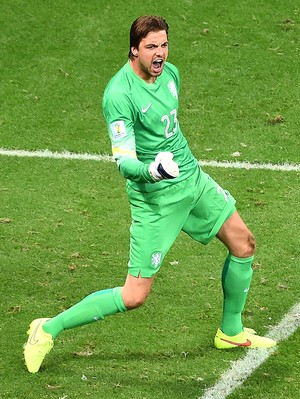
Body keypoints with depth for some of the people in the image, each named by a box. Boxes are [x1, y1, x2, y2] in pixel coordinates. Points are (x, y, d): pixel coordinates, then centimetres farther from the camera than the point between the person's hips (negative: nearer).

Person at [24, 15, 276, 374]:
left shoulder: (170, 73, 1)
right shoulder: (119, 94, -23)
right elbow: (123, 161, -26)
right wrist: (150, 170, -45)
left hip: (193, 179, 8)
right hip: (155, 197, -8)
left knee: (243, 244, 12)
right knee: (134, 297, -9)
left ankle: (230, 332, 32)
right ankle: (49, 329, 5)